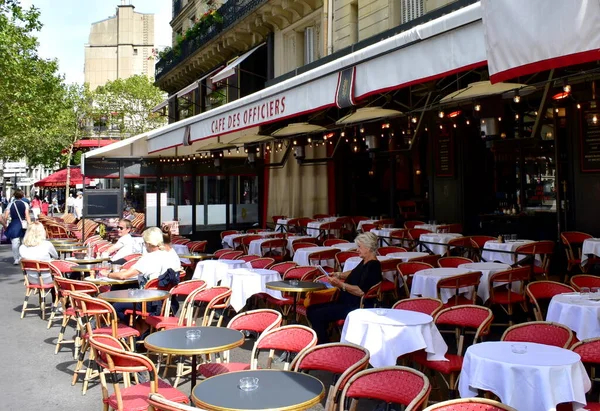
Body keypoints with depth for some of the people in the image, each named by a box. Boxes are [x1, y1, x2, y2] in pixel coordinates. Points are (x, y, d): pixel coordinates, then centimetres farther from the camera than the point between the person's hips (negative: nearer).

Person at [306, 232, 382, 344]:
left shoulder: (373, 266, -17)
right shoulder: (365, 262, 13)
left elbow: (361, 291, -26)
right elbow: (354, 273, 33)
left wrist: (340, 284, -23)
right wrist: (339, 275, 16)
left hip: (356, 307, -11)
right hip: (346, 302, 11)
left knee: (317, 315, -22)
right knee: (311, 309, 5)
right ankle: (322, 344, 7)